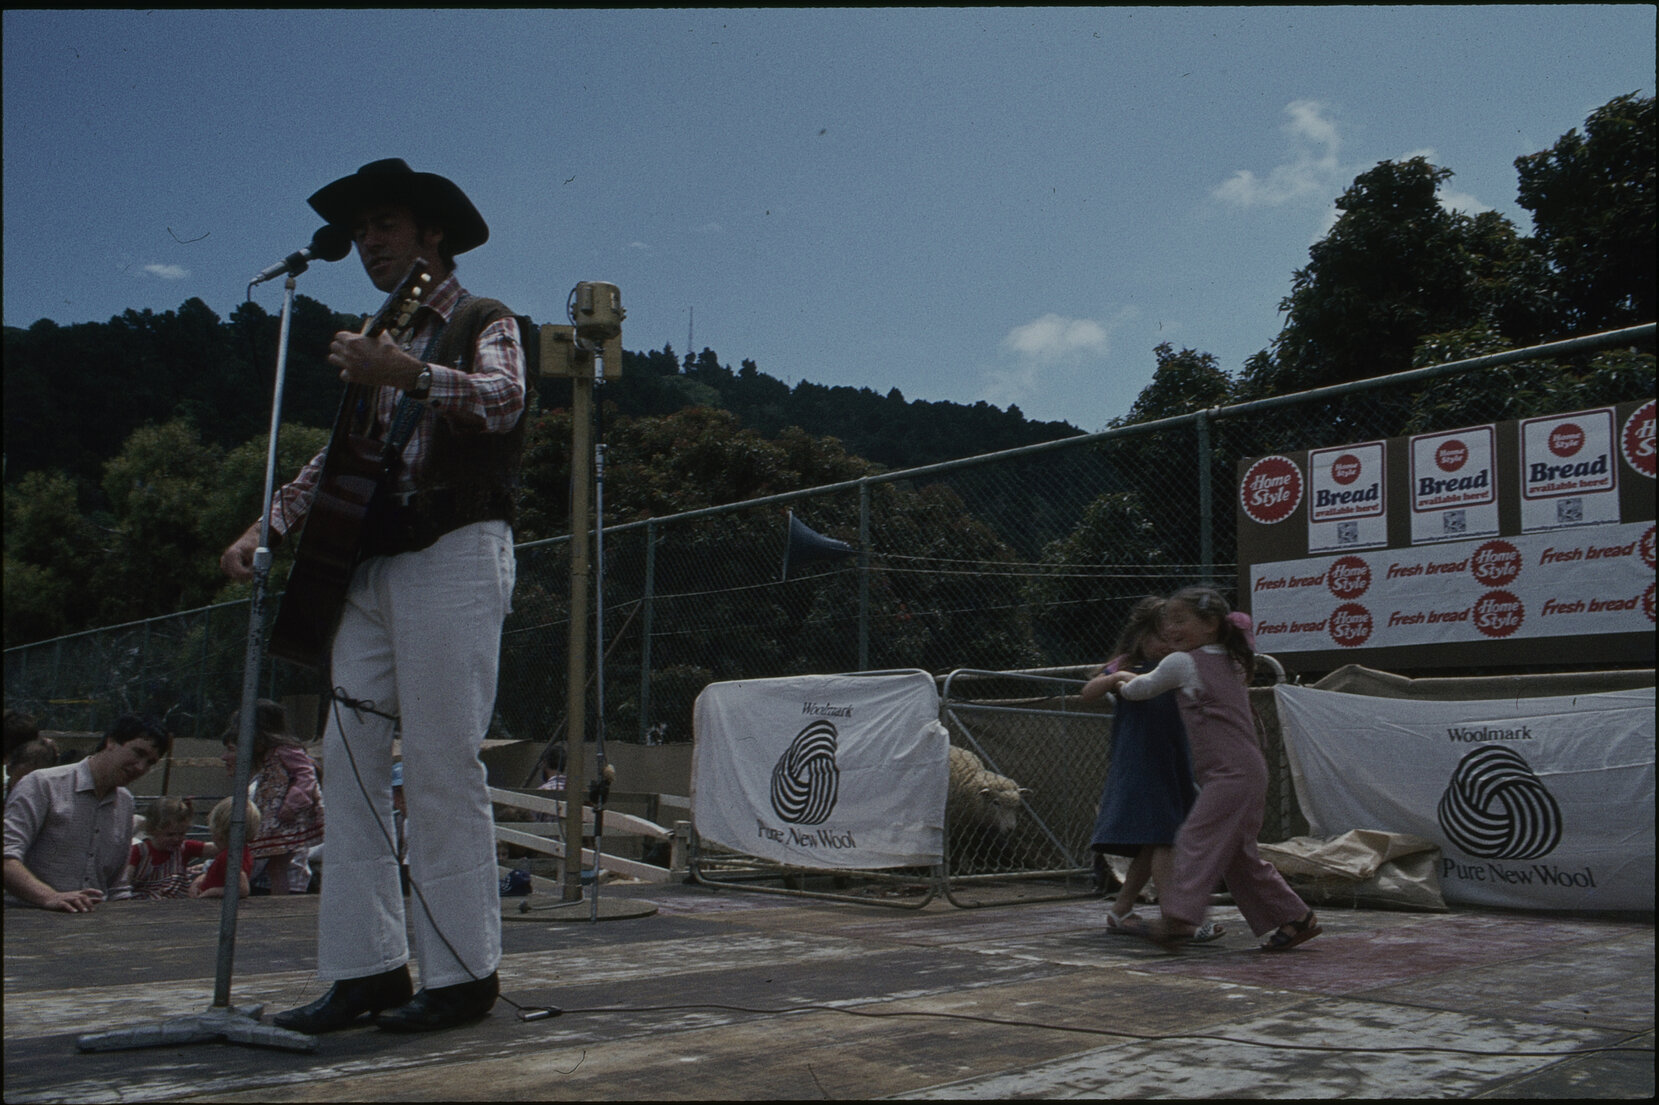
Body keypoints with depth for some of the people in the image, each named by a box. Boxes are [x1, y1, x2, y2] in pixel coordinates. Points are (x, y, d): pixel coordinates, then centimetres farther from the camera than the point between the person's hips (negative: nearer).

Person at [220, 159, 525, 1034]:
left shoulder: (483, 322, 6)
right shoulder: (378, 340, 26)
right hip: (368, 562, 7)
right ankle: (368, 965, 5)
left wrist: (406, 374, -31)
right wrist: (268, 527, 11)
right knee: (351, 757, 0)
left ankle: (462, 971, -3)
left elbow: (503, 400, -16)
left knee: (441, 763, -10)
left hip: (455, 553, -7)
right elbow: (338, 457, 24)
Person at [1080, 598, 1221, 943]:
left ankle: (1120, 912, 18)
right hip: (1138, 767, -7)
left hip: (1171, 765, 7)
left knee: (1153, 844, 8)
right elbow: (1088, 692, -13)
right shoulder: (1127, 664, -3)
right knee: (1160, 840, -15)